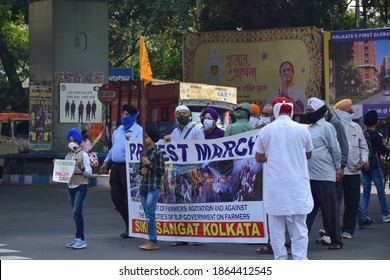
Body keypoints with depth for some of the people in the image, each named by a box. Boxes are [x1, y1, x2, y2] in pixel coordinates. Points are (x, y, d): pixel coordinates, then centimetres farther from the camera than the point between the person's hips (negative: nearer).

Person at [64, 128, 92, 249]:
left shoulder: (83, 155, -3)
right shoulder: (67, 156, 15)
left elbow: (89, 172, -5)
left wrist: (81, 168, -22)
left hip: (81, 186, -6)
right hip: (71, 186, 6)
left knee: (77, 211, -15)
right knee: (76, 213, 8)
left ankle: (80, 238, -13)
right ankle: (79, 239, 13)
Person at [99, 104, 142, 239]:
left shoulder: (138, 131, -7)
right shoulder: (119, 129, 18)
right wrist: (106, 162, 25)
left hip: (128, 167, -8)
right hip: (115, 167, 8)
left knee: (129, 198, -5)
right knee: (115, 196, 7)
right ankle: (129, 224, 18)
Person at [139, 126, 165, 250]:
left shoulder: (157, 153, -5)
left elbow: (162, 170, -9)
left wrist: (149, 163, -12)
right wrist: (142, 171, 0)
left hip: (154, 187, -7)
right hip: (144, 187, 7)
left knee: (150, 214, -12)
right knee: (147, 214, 8)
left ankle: (153, 242, -10)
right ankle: (151, 239, 12)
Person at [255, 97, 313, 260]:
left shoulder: (266, 131, -3)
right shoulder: (301, 129, -2)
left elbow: (259, 157, 6)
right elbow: (308, 154, 12)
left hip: (275, 184, 0)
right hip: (298, 184, 0)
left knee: (277, 228, 7)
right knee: (299, 228, 4)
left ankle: (280, 260, 8)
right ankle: (300, 260, 1)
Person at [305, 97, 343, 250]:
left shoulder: (327, 127, -7)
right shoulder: (309, 128, 15)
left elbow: (336, 150, -6)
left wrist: (337, 168, -2)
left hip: (325, 176, -7)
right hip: (309, 176, 7)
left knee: (330, 209, 0)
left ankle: (336, 240, 9)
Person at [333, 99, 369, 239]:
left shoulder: (356, 127, 15)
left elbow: (363, 146, 19)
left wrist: (363, 160, 1)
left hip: (354, 170, 5)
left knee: (352, 201, 6)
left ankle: (348, 230, 15)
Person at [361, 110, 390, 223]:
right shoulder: (376, 136, -12)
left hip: (364, 167, 5)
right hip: (374, 166, -5)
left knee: (366, 191, 6)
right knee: (380, 191, 5)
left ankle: (363, 216, -2)